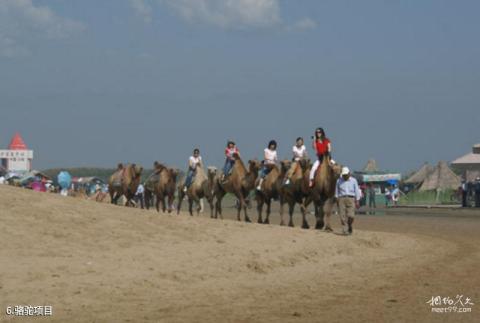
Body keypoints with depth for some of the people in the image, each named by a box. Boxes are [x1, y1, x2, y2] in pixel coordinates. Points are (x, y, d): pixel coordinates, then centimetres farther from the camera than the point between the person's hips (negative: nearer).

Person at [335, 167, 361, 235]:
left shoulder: (353, 180, 4)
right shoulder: (339, 181, 9)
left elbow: (357, 191, 5)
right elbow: (337, 191, 15)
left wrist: (357, 201, -1)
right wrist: (337, 200, 8)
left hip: (351, 199, -1)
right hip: (341, 199, 1)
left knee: (351, 215, -13)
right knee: (343, 216, -10)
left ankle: (350, 226, 13)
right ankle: (345, 230, -7)